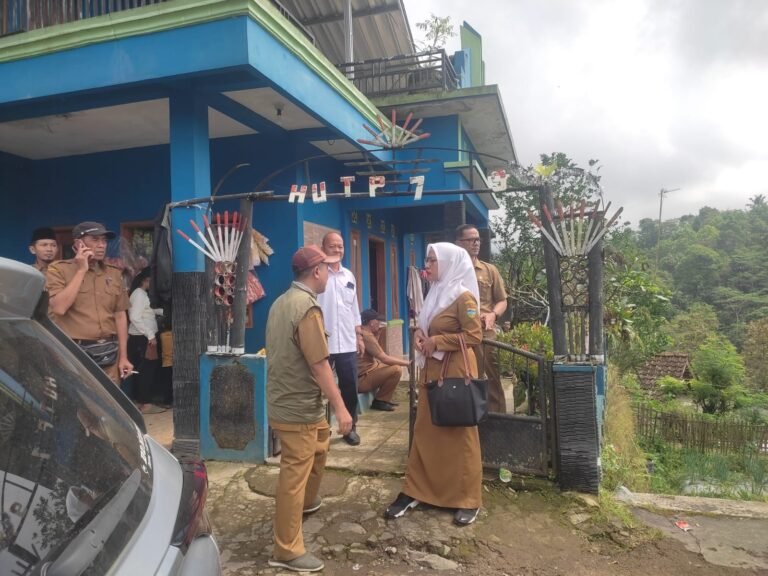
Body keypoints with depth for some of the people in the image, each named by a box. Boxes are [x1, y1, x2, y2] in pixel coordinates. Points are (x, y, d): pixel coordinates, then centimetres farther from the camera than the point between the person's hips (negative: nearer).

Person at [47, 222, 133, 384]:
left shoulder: (114, 273, 11)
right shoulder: (59, 270, -2)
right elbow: (59, 308, -17)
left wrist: (123, 356, 8)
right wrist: (81, 270, -12)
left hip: (109, 354, 4)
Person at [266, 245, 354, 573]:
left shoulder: (281, 302, 7)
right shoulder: (308, 308, -22)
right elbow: (319, 364, -24)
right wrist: (340, 407, -18)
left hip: (286, 399, 10)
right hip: (298, 407, -10)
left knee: (320, 446, 28)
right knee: (294, 475, 1)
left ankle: (308, 501, 48)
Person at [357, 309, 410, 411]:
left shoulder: (362, 333, 11)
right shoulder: (366, 335, -20)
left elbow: (377, 355, 21)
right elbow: (385, 358, -22)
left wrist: (377, 334, 11)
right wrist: (407, 363, -11)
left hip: (365, 373, 11)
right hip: (361, 379, -11)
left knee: (394, 365, 18)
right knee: (396, 369, -19)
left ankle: (384, 399, 19)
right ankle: (380, 401, -4)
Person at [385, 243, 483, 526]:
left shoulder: (463, 297, -13)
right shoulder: (436, 293, 13)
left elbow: (474, 336, -17)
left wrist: (437, 342, -17)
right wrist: (419, 333, 0)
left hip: (456, 372, -8)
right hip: (431, 370, 8)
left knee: (459, 433, 2)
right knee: (424, 431, 11)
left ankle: (468, 499, 15)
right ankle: (414, 491, 21)